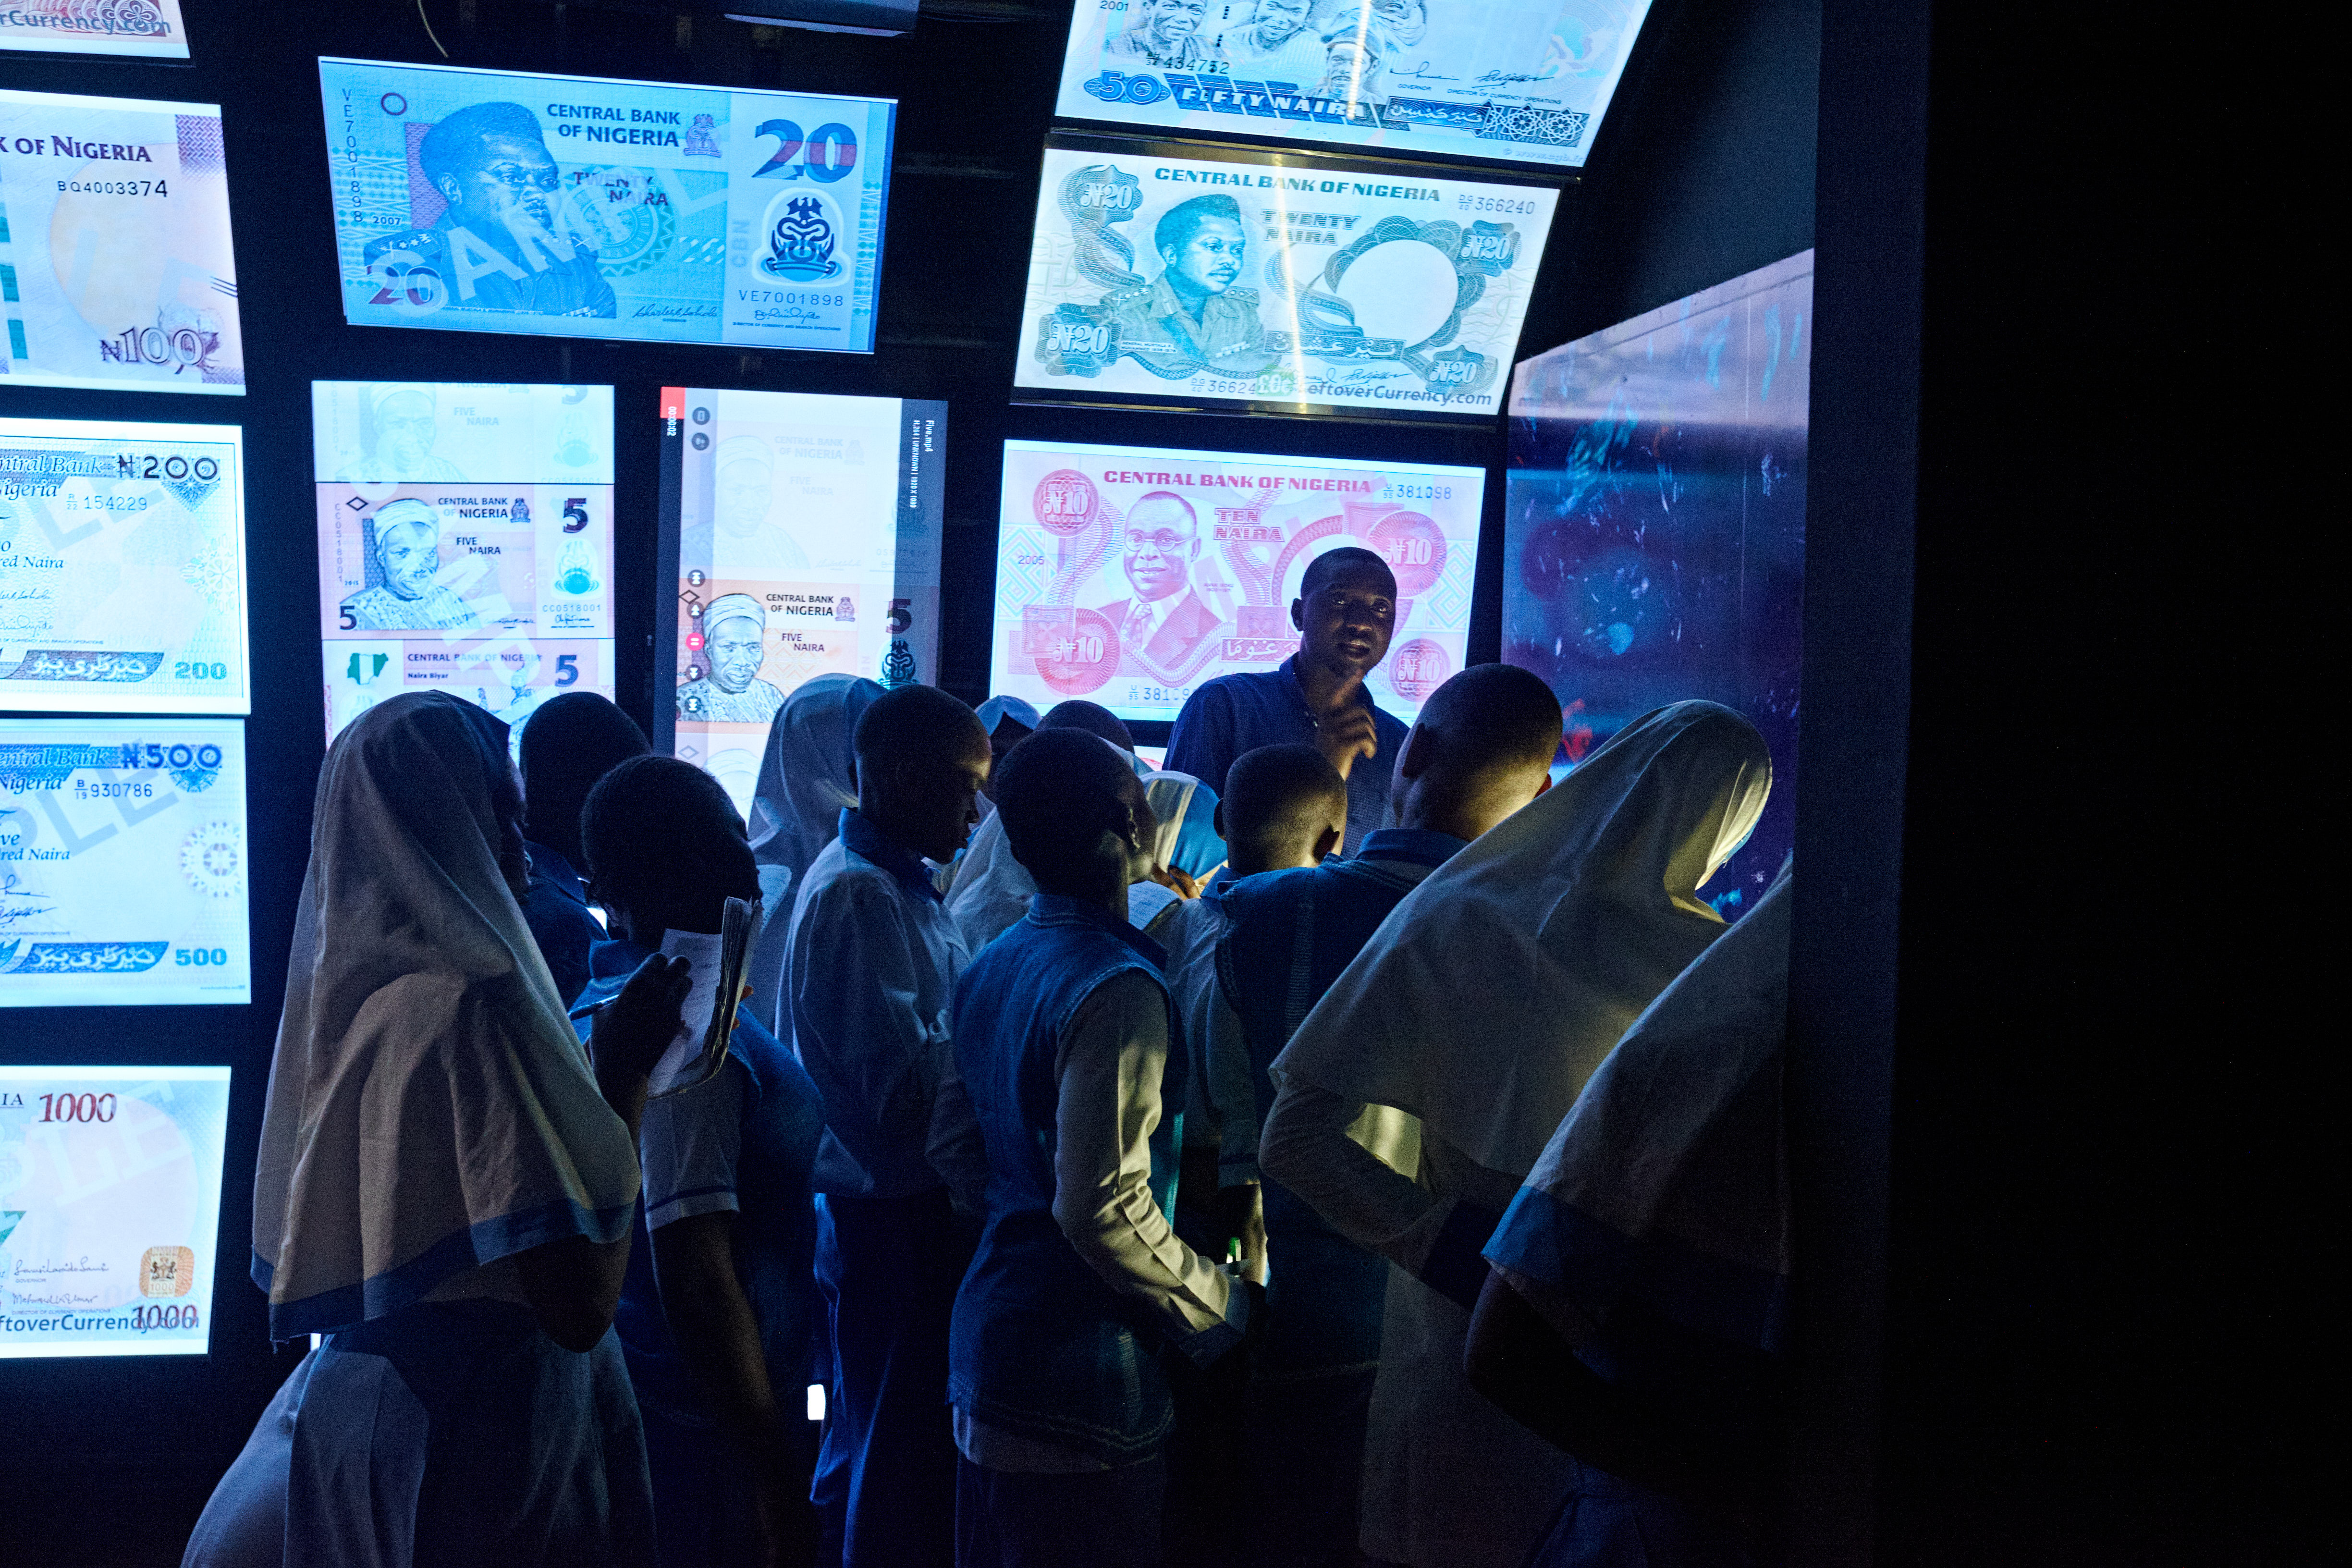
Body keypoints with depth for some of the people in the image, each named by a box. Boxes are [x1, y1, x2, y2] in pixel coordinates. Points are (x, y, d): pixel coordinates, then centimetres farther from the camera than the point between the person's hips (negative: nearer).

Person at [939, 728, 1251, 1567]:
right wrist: (1222, 1307, -12)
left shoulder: (989, 967, 7)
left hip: (988, 1334, 9)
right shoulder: (1116, 988, -20)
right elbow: (1104, 1207, -24)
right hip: (1080, 1388, -9)